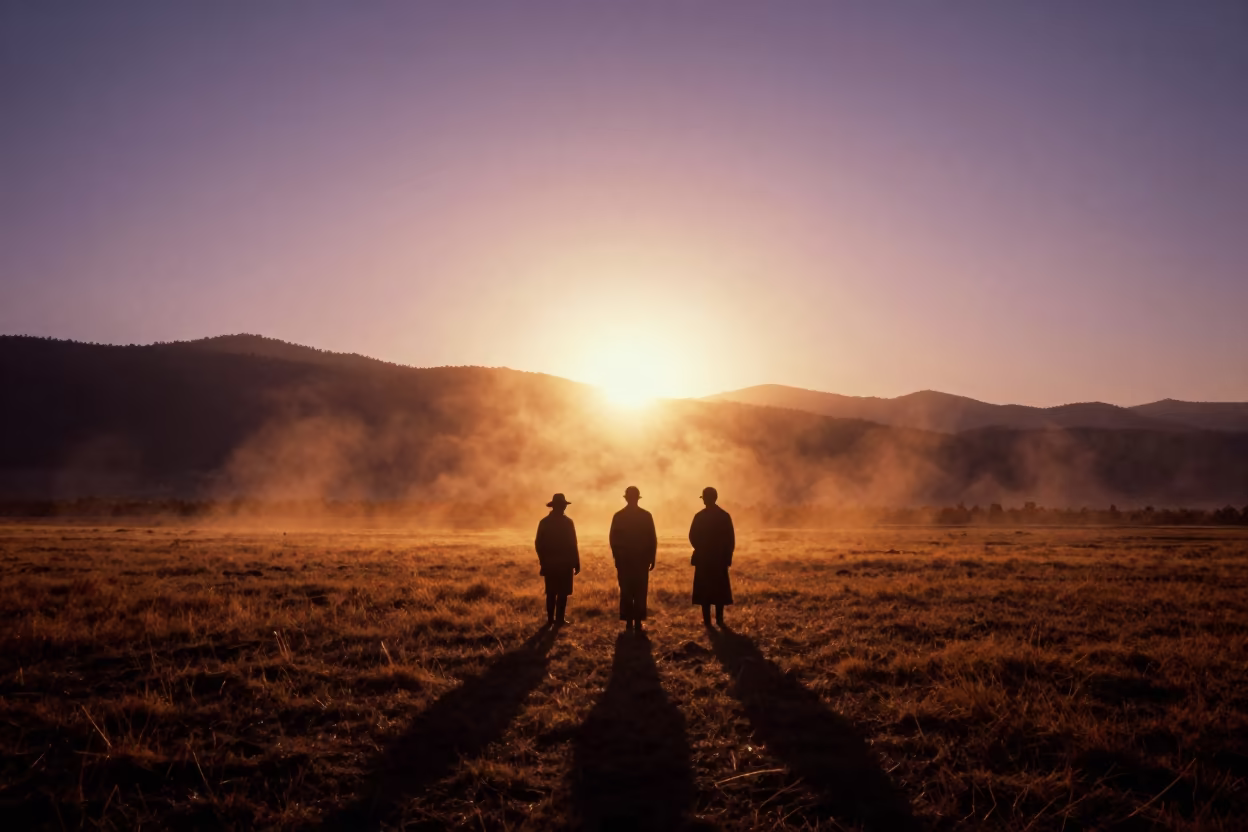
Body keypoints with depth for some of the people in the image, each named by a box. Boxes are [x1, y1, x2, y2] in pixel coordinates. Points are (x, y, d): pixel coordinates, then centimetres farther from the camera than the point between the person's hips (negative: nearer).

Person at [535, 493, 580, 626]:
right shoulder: (568, 522, -10)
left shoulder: (544, 522, 2)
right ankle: (560, 618, 1)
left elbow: (538, 544, 3)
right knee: (563, 592, 3)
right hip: (565, 563, -4)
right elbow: (572, 545, -10)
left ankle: (550, 619, 8)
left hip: (549, 563, 4)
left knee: (551, 592, 9)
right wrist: (576, 563, -4)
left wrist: (543, 561, 13)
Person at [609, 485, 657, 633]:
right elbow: (653, 539, -4)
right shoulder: (646, 515, -5)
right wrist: (652, 558, 4)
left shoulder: (618, 516, -3)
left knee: (626, 592, 7)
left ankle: (629, 622, 5)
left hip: (624, 560, 1)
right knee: (640, 593, 4)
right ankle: (638, 622, 0)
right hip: (642, 559, -1)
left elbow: (613, 539, -2)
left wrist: (616, 557, 7)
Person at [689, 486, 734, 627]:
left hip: (703, 557, -2)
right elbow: (731, 539, -3)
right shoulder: (725, 516, -2)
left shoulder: (699, 516, -8)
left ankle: (707, 619, 2)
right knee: (719, 589, 9)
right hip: (720, 558, 2)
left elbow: (693, 537, -6)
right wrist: (728, 555, 6)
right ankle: (719, 619, 8)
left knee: (704, 589, 5)